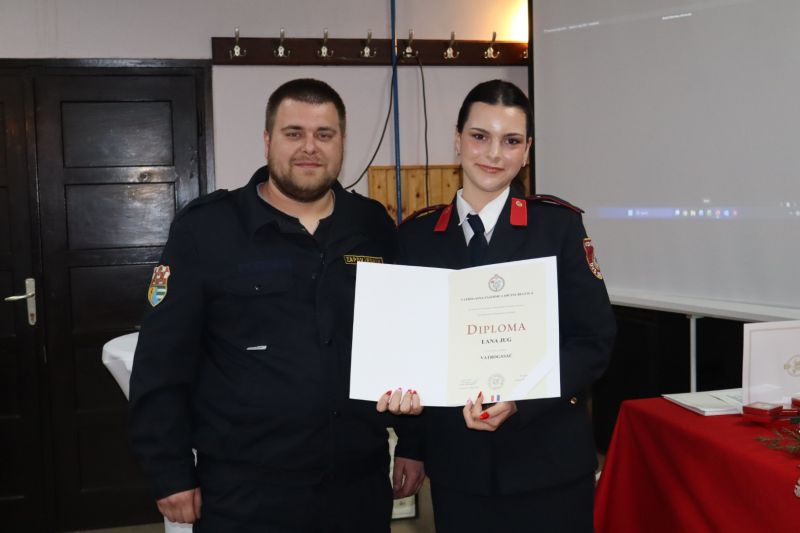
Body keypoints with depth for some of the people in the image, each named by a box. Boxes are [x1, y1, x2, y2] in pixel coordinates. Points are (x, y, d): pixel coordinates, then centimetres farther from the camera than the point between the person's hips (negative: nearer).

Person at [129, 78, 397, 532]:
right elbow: (162, 360, -6)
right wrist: (172, 473, -6)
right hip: (245, 490, -3)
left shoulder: (375, 227, 3)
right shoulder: (206, 228, -6)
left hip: (361, 483, 3)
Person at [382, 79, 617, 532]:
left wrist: (520, 401, -19)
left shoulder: (559, 225, -5)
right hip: (456, 465, 2)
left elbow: (594, 339, -7)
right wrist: (410, 445, 5)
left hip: (547, 462, -2)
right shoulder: (416, 236, 3)